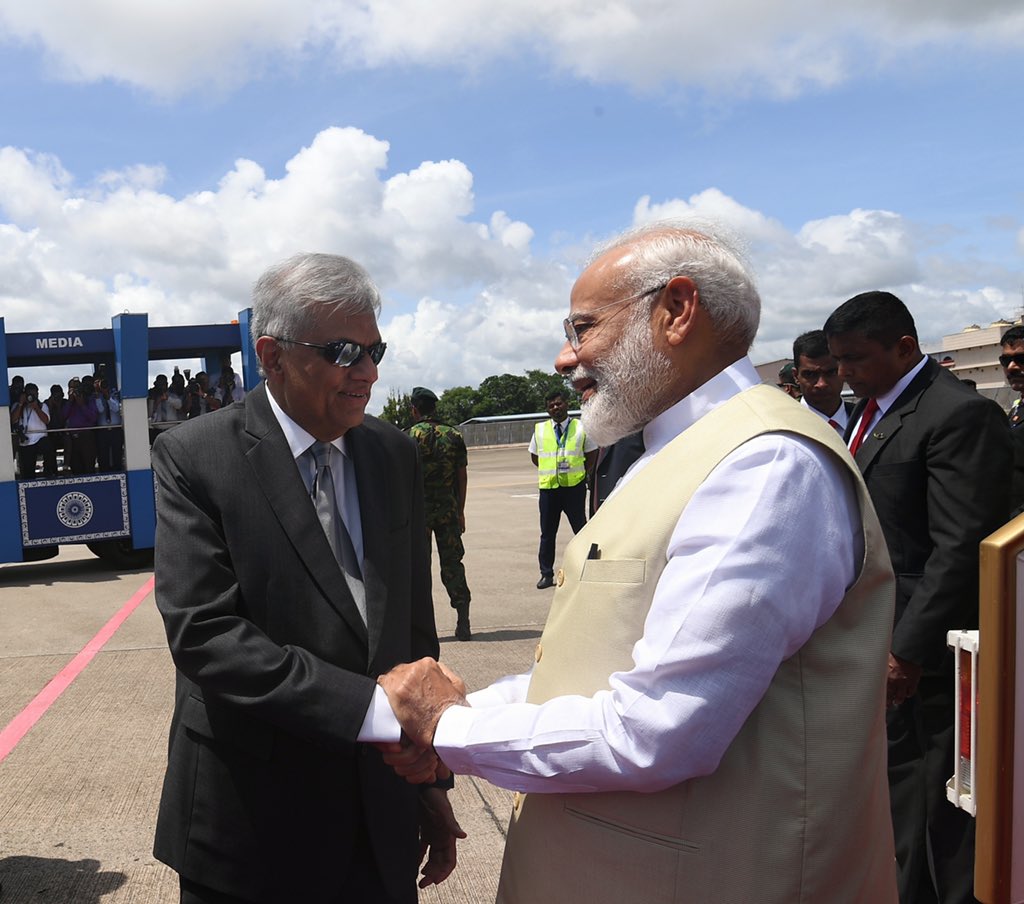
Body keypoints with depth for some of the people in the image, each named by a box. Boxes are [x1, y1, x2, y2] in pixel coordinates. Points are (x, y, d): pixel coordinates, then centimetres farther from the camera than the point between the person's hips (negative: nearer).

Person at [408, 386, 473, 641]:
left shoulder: (408, 437, -5)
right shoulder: (454, 436, 4)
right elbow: (462, 477, 5)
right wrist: (460, 511, 12)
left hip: (418, 509, -2)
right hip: (448, 509, 2)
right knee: (452, 563, 8)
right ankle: (463, 622, 5)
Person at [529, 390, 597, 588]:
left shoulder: (581, 428, 1)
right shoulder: (540, 430, 6)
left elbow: (592, 454, 10)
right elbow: (534, 457, 16)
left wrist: (584, 474, 2)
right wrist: (550, 471, 8)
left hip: (574, 486, -2)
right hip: (548, 487, 2)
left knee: (581, 530, 6)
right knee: (547, 533, 8)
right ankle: (546, 574, 17)